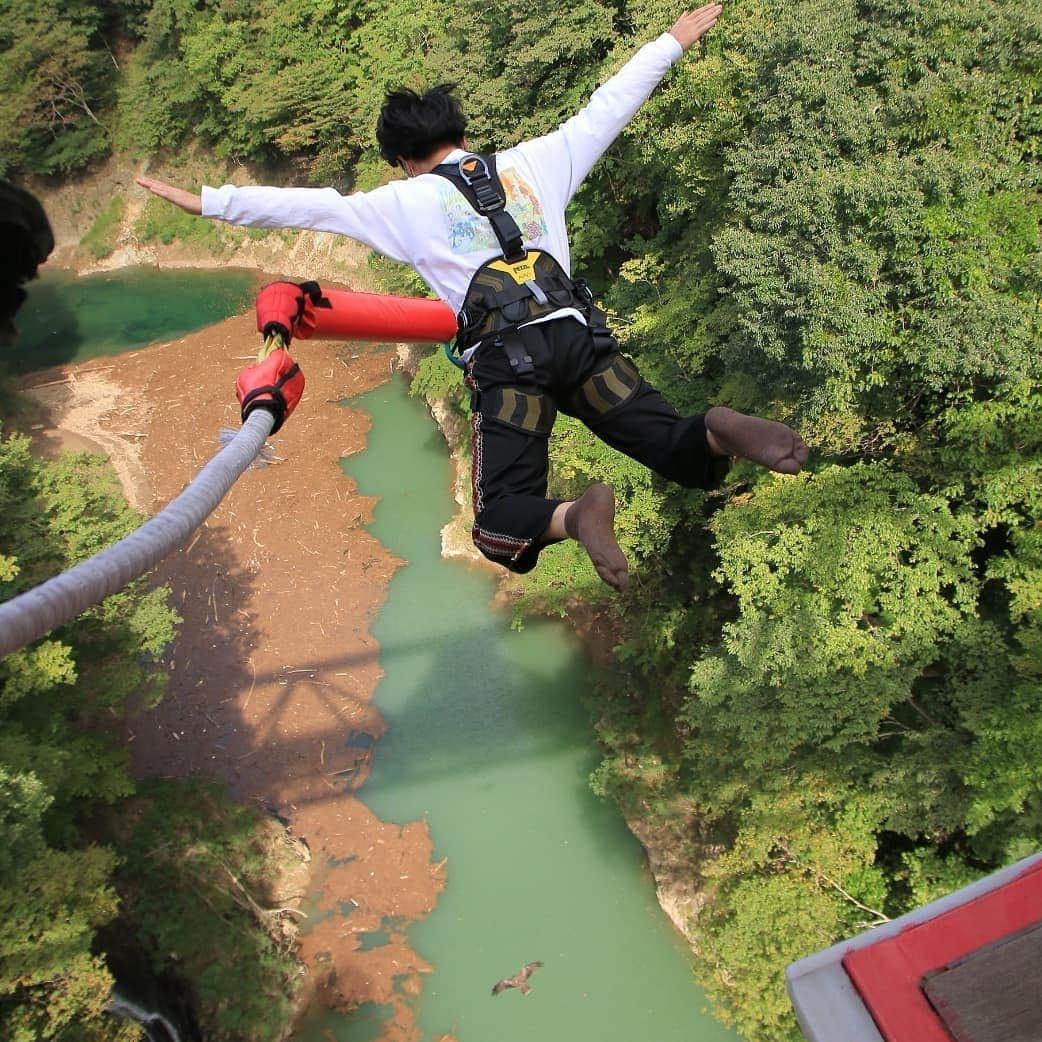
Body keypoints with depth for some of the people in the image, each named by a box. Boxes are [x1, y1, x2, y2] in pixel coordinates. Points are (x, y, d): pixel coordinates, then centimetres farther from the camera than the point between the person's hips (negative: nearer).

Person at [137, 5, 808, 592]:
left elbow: (307, 206, 12)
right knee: (682, 453, 5)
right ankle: (716, 432, -31)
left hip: (505, 357, -3)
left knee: (500, 524, 0)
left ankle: (571, 516, -34)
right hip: (580, 333, 3)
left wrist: (206, 201, 20)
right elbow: (607, 107, 28)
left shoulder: (406, 203, 12)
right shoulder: (534, 161, 21)